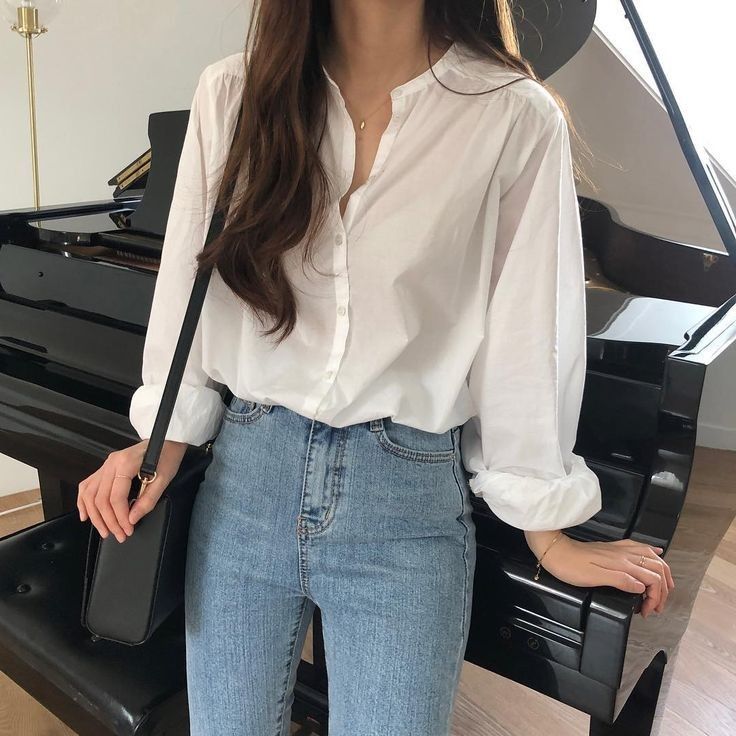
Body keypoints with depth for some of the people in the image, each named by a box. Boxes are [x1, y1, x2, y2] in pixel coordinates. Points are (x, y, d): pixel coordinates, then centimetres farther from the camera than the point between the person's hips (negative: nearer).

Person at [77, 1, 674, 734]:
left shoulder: (515, 118, -8)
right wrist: (163, 443, 7)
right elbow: (187, 284, 6)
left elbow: (525, 337, -4)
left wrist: (548, 535, 2)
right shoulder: (234, 92, -1)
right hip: (244, 478, 3)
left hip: (406, 506, -2)